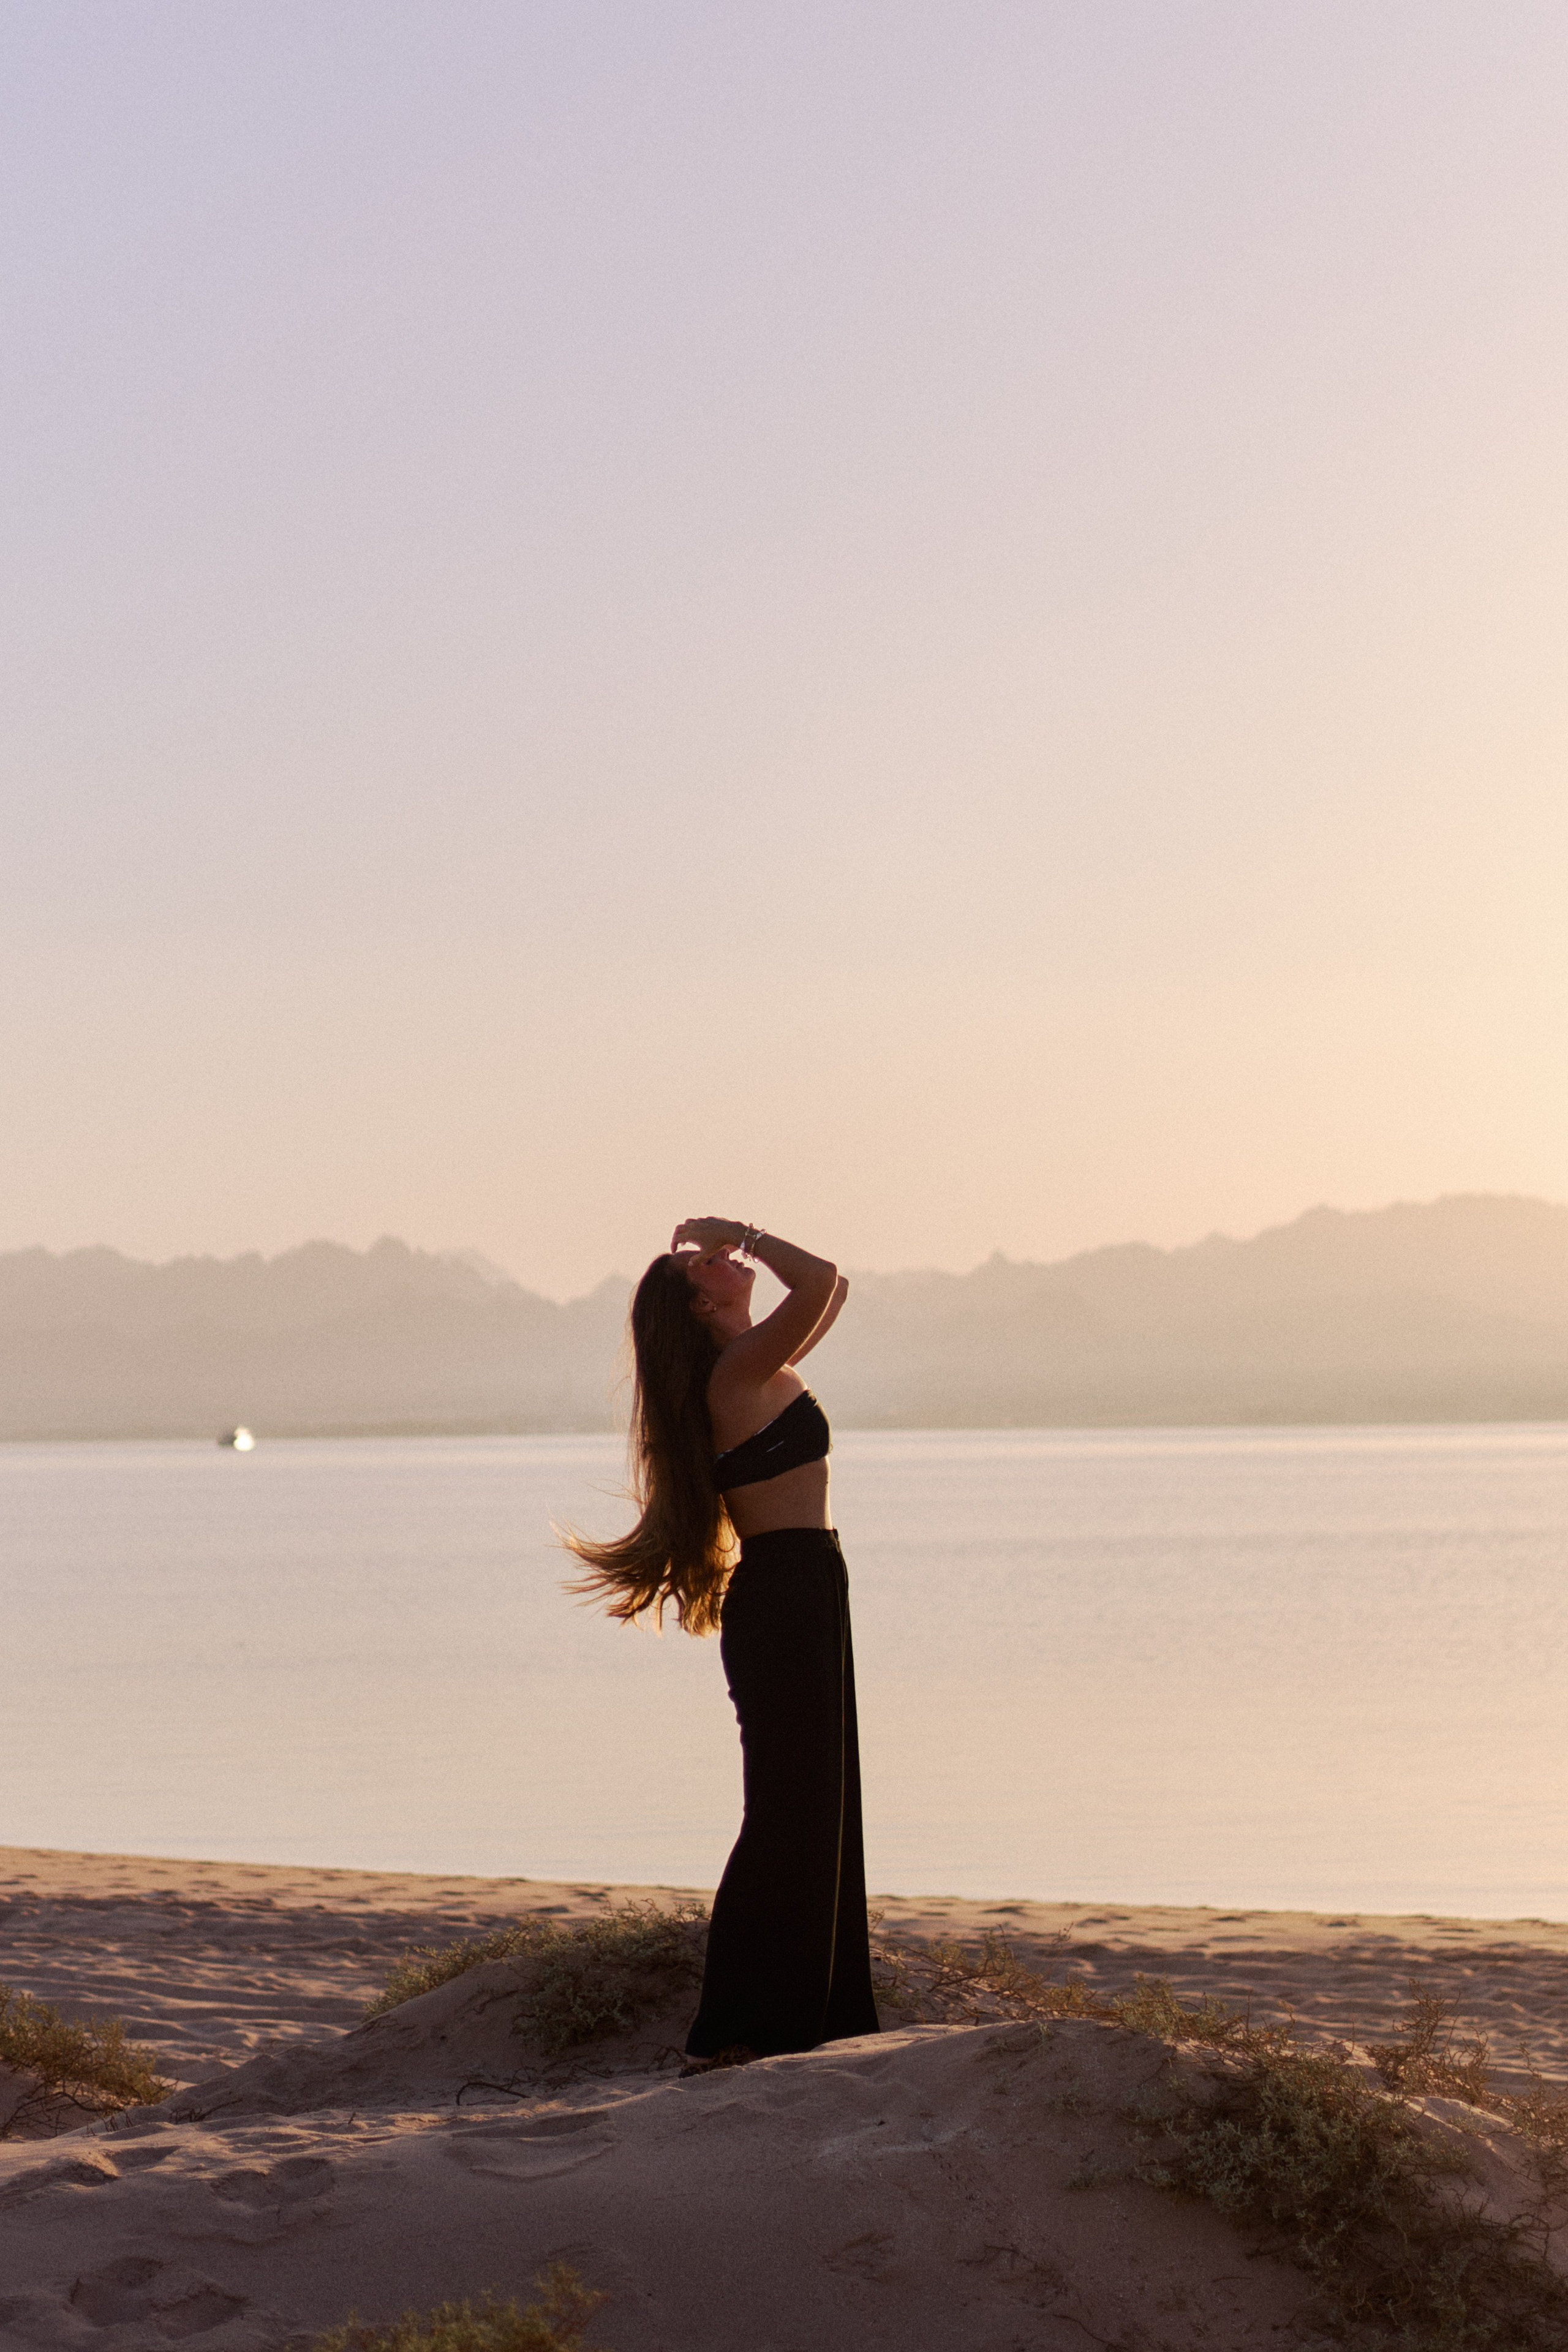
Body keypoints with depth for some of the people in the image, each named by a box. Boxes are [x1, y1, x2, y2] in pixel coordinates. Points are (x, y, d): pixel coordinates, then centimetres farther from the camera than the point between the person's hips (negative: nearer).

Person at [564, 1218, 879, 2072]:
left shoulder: (758, 1370, 14)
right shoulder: (740, 1369, -13)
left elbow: (826, 1290, 27)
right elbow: (820, 1281, -24)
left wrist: (739, 1240, 15)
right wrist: (738, 1234, -10)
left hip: (798, 1598, 10)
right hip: (789, 1599, -10)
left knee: (818, 1812, 13)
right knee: (788, 1816, -8)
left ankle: (805, 2019, 19)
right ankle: (729, 2037, -7)